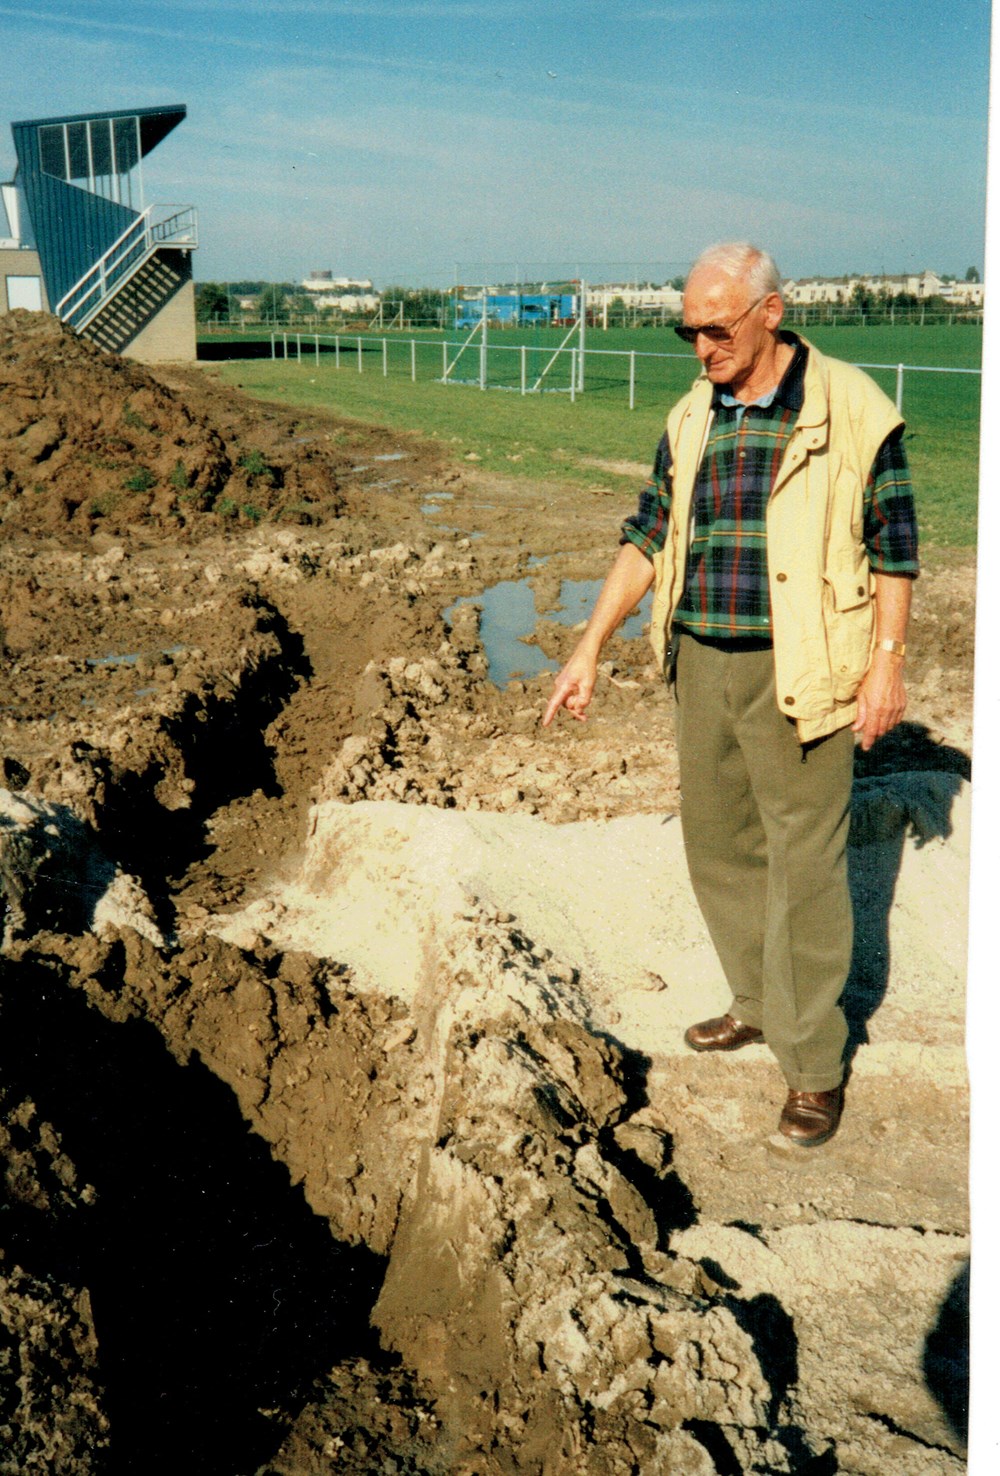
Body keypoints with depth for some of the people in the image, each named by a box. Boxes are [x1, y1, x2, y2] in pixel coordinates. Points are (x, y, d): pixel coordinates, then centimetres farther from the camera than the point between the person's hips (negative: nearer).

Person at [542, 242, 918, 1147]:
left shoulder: (850, 410, -8)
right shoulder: (692, 419, 8)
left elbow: (893, 545, -5)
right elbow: (648, 539, 11)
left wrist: (888, 663, -9)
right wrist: (591, 649, 6)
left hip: (800, 676, -6)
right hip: (703, 665, 6)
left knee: (805, 866, -1)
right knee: (718, 844, 15)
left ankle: (814, 1066, 13)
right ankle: (760, 1004, 36)